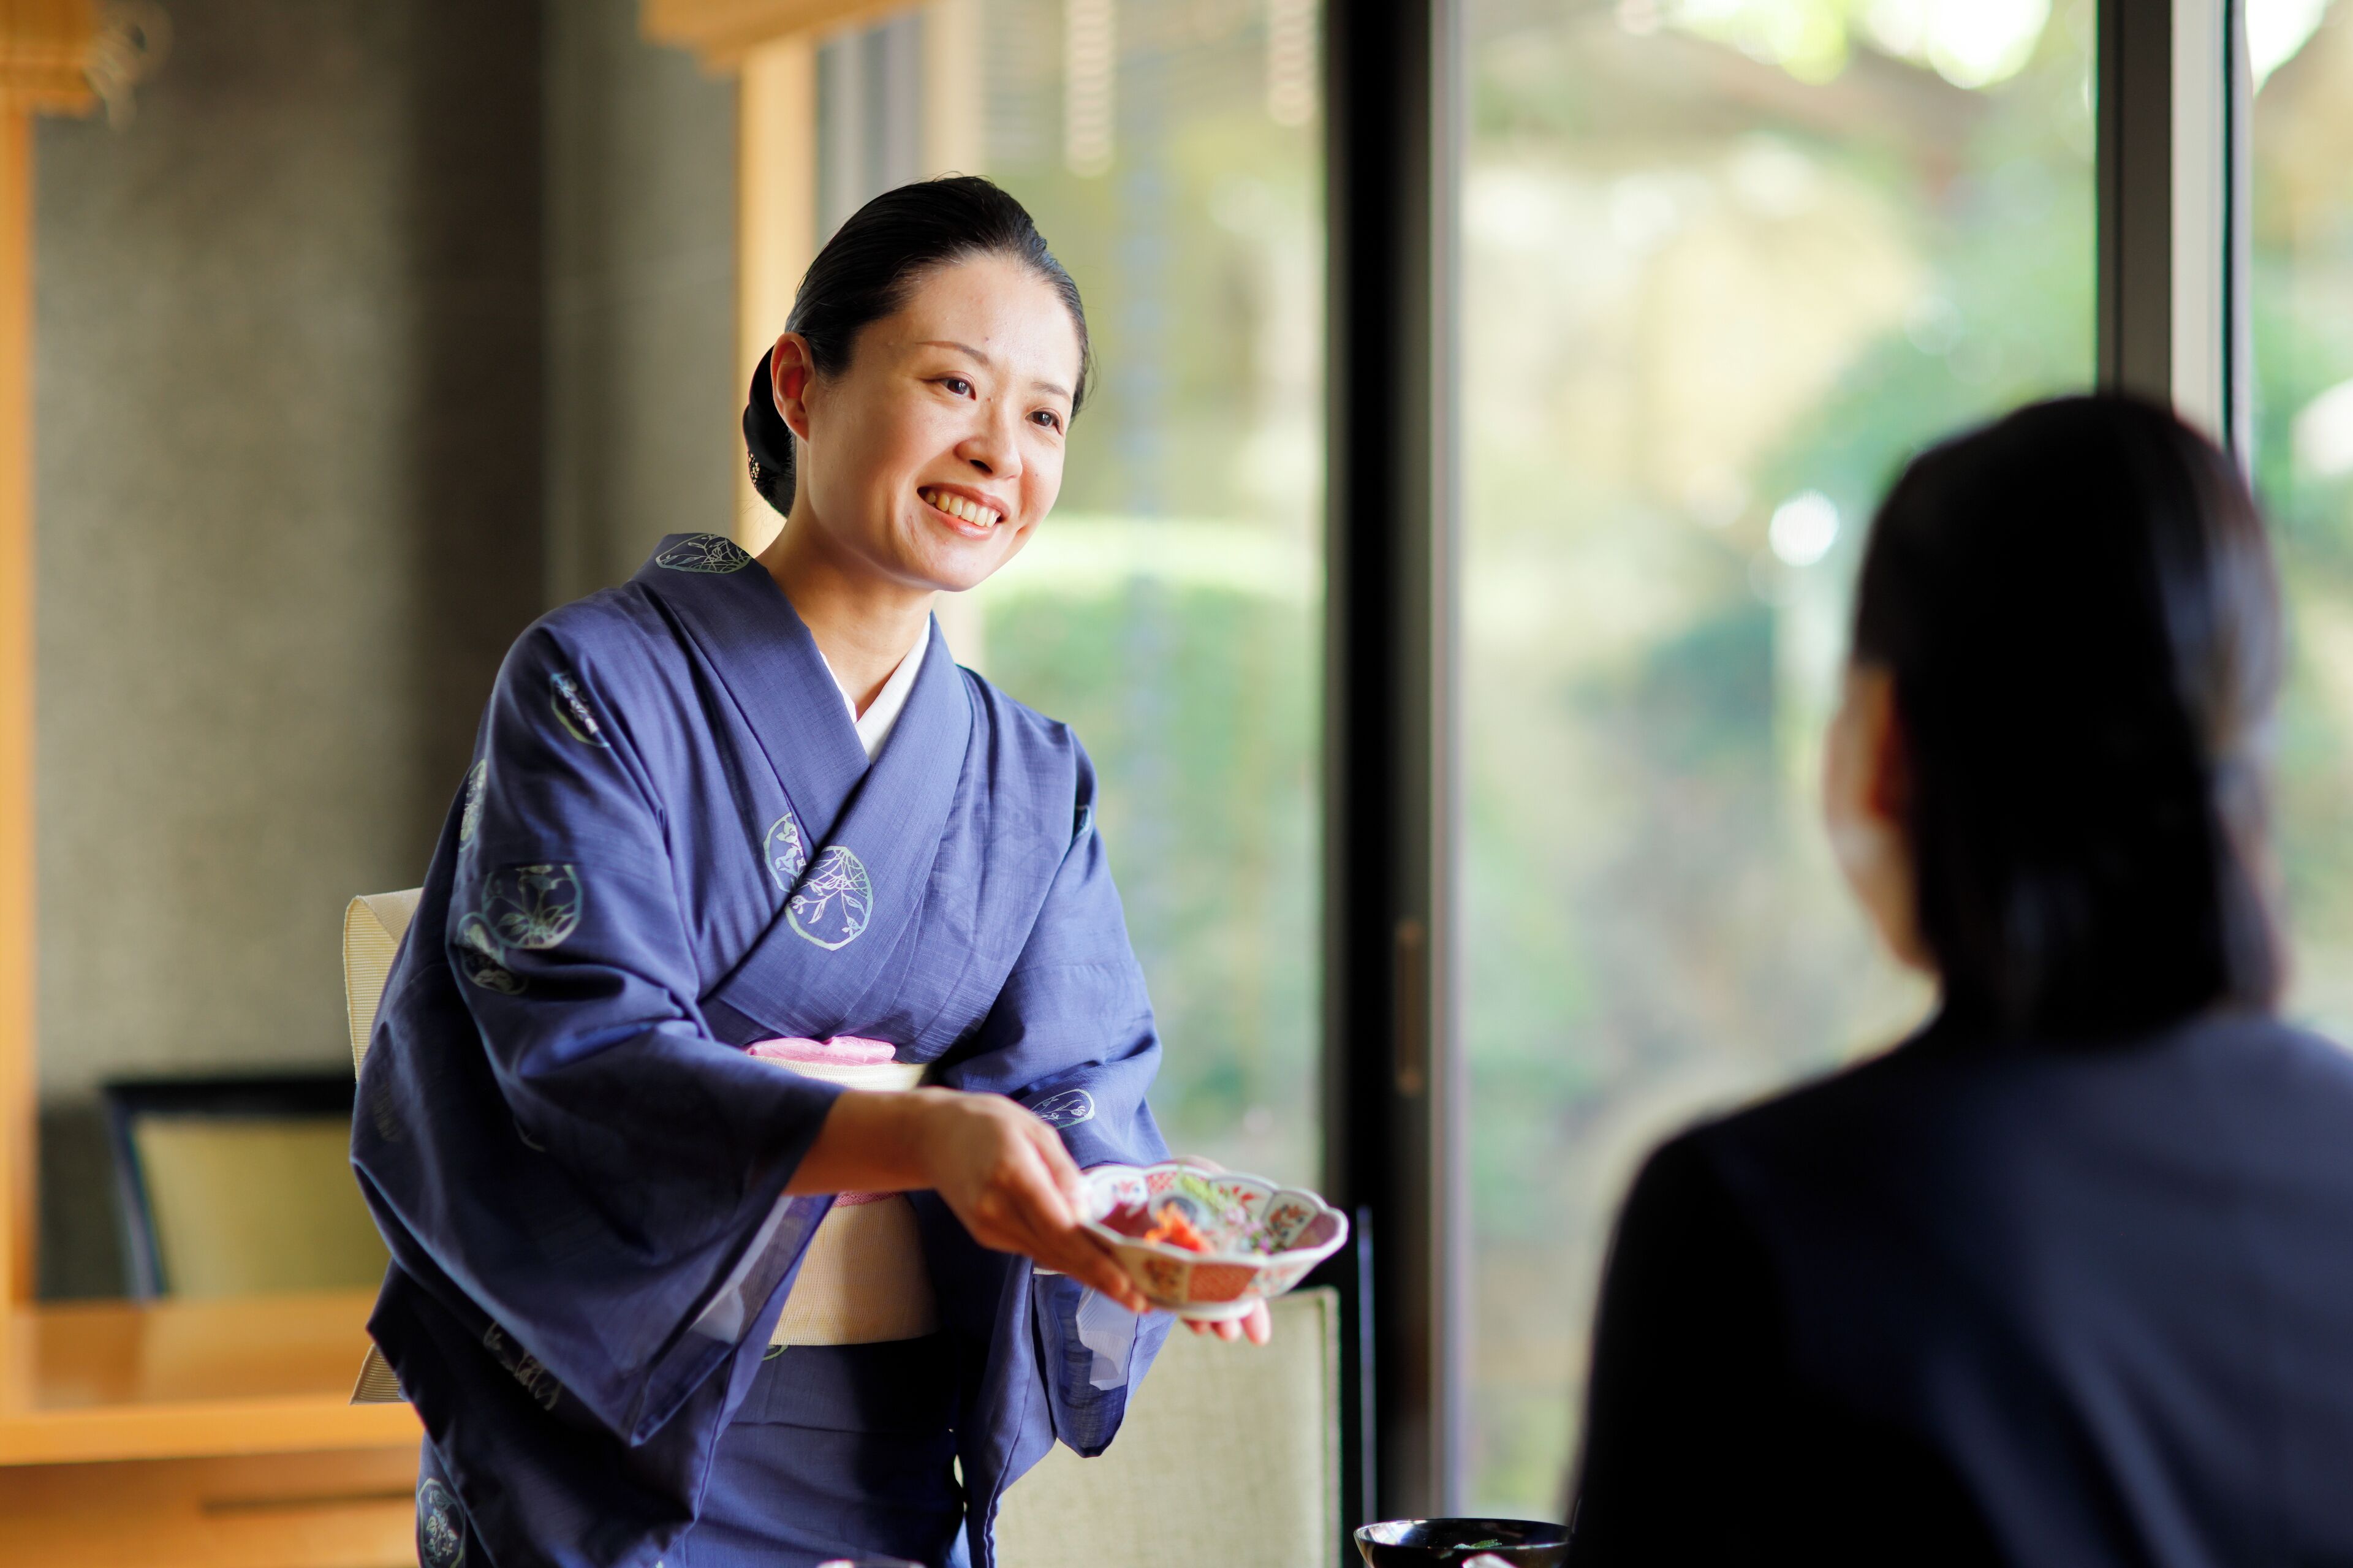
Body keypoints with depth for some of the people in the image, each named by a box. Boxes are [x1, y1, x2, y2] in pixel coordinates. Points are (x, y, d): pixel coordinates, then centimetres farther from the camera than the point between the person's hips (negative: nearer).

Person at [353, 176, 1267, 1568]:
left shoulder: (1035, 785, 8)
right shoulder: (597, 687, -8)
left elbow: (1067, 1084, -3)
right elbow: (589, 1056, -20)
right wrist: (918, 1135, -35)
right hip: (618, 1444, -5)